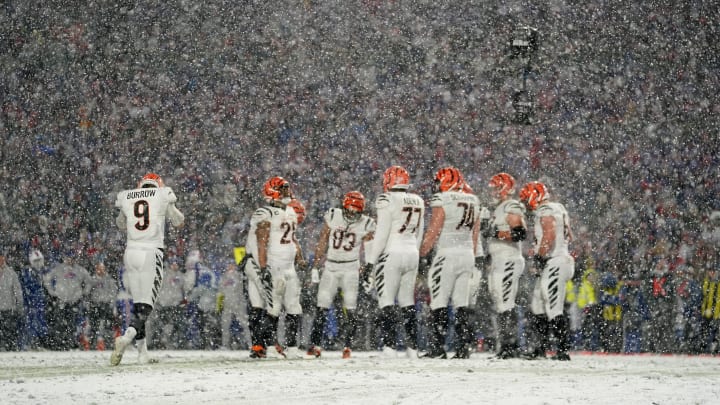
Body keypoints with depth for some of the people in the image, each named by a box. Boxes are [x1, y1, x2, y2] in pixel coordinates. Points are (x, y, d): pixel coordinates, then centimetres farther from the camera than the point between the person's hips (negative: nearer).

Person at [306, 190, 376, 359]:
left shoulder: (366, 225, -5)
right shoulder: (332, 217, -5)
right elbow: (322, 244, 2)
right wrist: (315, 267, 1)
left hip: (351, 268, 0)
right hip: (330, 267, 1)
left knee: (350, 309, -8)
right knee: (322, 307, -2)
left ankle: (347, 345, 0)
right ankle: (315, 344, 4)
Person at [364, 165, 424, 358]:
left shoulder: (387, 200, -10)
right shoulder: (417, 201, 11)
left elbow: (382, 234, -13)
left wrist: (371, 261, -9)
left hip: (392, 254, -7)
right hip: (412, 254, 7)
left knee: (386, 301, -5)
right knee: (407, 302, 12)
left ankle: (389, 347, -15)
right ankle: (412, 348, 11)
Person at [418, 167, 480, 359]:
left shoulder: (442, 201, -9)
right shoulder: (472, 202, 11)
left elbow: (433, 232, -11)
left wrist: (422, 254, -3)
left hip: (447, 255, -6)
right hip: (467, 254, 6)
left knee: (439, 303, -3)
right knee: (462, 304, 8)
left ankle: (437, 348, -6)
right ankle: (463, 348, 4)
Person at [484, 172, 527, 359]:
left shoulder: (512, 208, -9)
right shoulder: (499, 209, 22)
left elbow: (520, 233, -21)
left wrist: (496, 233, -21)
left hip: (508, 261, -11)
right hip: (498, 262, 11)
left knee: (506, 304, -15)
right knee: (501, 306, 9)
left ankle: (510, 345, -16)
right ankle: (505, 348, 10)